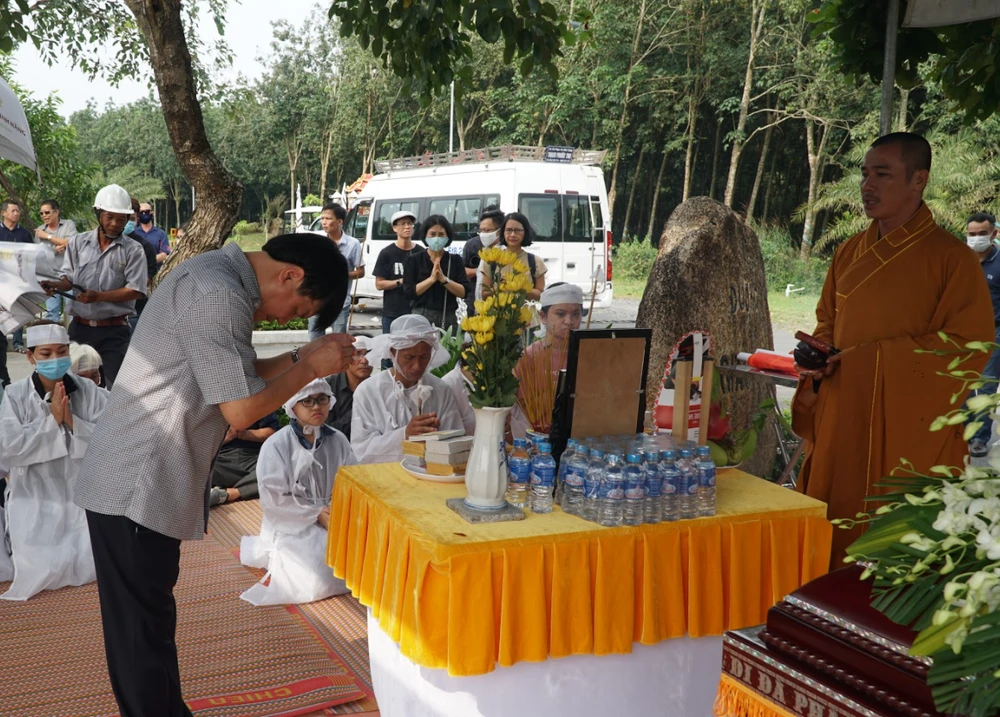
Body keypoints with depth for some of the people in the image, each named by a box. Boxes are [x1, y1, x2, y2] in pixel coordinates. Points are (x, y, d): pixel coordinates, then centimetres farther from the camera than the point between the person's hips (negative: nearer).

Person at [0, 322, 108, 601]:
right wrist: (52, 419, -19)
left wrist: (72, 421, -21)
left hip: (82, 492, 1)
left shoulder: (89, 392, -4)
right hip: (35, 497, -1)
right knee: (42, 570, -14)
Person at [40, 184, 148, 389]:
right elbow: (69, 279, 4)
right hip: (80, 327, 3)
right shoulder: (78, 243, 7)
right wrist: (56, 285, -19)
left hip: (115, 330, -3)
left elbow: (136, 291, -11)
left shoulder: (132, 250, -3)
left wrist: (98, 296, -19)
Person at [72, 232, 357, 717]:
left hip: (143, 481, 10)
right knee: (143, 631, 3)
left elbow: (234, 378, 16)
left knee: (149, 622, 20)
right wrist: (311, 367, -10)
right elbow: (240, 409, -21)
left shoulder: (217, 276, 10)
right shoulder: (219, 296, -23)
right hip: (136, 487, -10)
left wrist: (302, 357, 6)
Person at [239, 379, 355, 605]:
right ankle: (277, 558, 8)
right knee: (318, 582, -26)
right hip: (291, 528, -5)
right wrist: (316, 514, -18)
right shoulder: (276, 445, -11)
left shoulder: (338, 440, 3)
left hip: (332, 521, 5)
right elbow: (273, 500, -14)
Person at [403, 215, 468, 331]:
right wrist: (431, 279, -13)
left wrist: (444, 279, -13)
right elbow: (409, 292, -4)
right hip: (421, 317, -1)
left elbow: (463, 292, 0)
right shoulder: (414, 260, 6)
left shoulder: (455, 260, 9)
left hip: (448, 318, 1)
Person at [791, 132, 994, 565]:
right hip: (842, 423, 5)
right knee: (834, 548, 9)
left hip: (911, 432, -5)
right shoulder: (850, 253, 10)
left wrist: (868, 358, -15)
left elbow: (969, 347, -12)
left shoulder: (952, 258, -8)